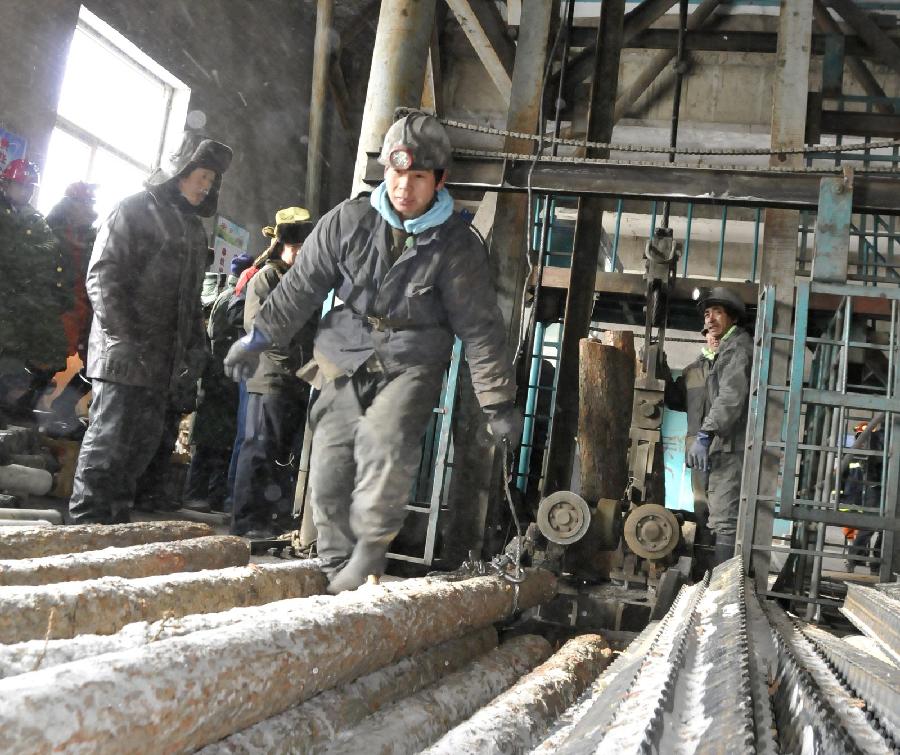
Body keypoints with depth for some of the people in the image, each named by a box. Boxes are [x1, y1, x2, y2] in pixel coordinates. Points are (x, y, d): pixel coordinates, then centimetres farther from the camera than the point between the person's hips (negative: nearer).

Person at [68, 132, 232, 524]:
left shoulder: (194, 228, 21)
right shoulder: (134, 209, -1)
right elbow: (103, 276, -10)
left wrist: (196, 345, 12)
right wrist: (124, 338, -18)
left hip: (166, 359, 7)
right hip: (125, 355, -7)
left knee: (144, 441, 6)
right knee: (108, 438, -5)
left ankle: (116, 517, 13)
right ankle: (86, 520, 1)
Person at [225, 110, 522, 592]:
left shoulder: (457, 245, -7)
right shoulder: (349, 221, -2)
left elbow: (480, 327, -4)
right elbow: (302, 285, 7)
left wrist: (499, 404, -5)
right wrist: (258, 338, 5)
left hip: (411, 366, -3)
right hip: (346, 362, 3)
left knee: (385, 443, -29)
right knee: (330, 469, -1)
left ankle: (370, 549, -12)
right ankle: (340, 574, 15)